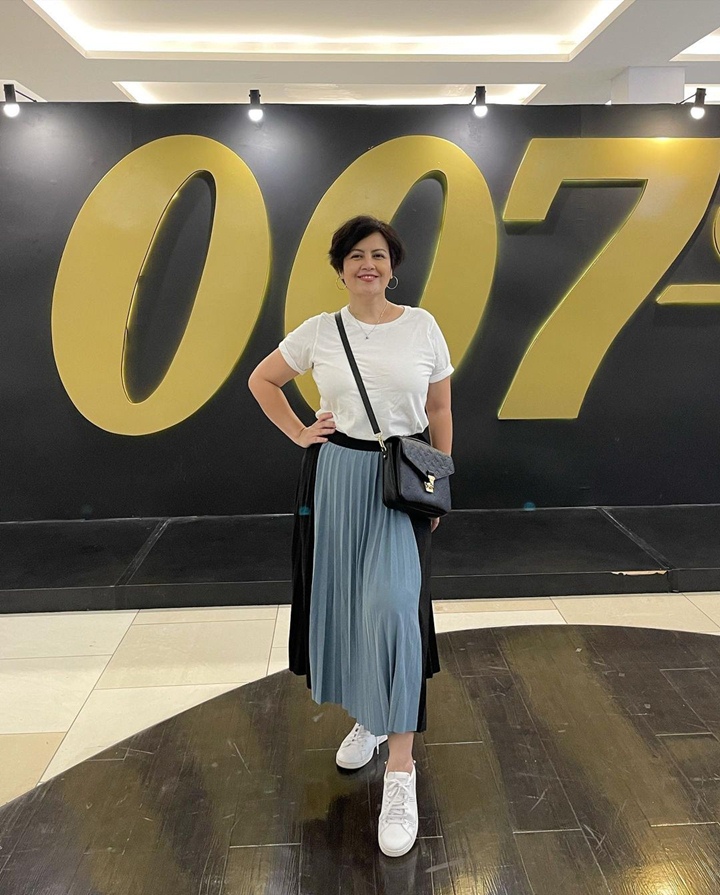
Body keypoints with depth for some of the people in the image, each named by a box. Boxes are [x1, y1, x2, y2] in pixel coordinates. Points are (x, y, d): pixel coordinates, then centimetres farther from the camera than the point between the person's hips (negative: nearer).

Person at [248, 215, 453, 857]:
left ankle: (401, 771, -5)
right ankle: (365, 717, 35)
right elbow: (262, 380, 16)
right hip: (336, 476, 2)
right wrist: (298, 432, 4)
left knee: (393, 606, -15)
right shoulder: (318, 332, 2)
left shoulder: (422, 326, 0)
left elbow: (439, 412, 5)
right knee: (346, 602, 9)